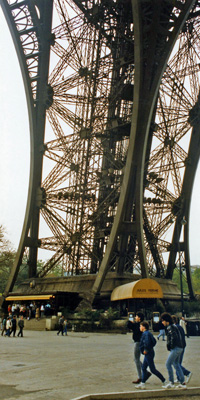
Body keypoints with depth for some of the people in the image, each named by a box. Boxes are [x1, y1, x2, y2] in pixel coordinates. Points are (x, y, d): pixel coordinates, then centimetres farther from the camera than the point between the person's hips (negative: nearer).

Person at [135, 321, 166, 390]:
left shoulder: (146, 334, -18)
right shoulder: (148, 333, 13)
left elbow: (147, 343, -31)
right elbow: (154, 341, 18)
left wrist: (146, 350, -18)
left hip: (148, 354, -10)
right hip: (148, 354, 10)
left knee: (153, 370, -3)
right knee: (143, 368, 13)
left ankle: (164, 381, 3)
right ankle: (142, 384, 17)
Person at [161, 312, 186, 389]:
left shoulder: (170, 327, -13)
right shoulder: (173, 326, 17)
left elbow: (174, 337, -25)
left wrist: (171, 346, -15)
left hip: (176, 348, -10)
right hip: (179, 348, 10)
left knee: (168, 364, -6)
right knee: (176, 364, 15)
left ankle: (171, 382, -1)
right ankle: (183, 383, 16)